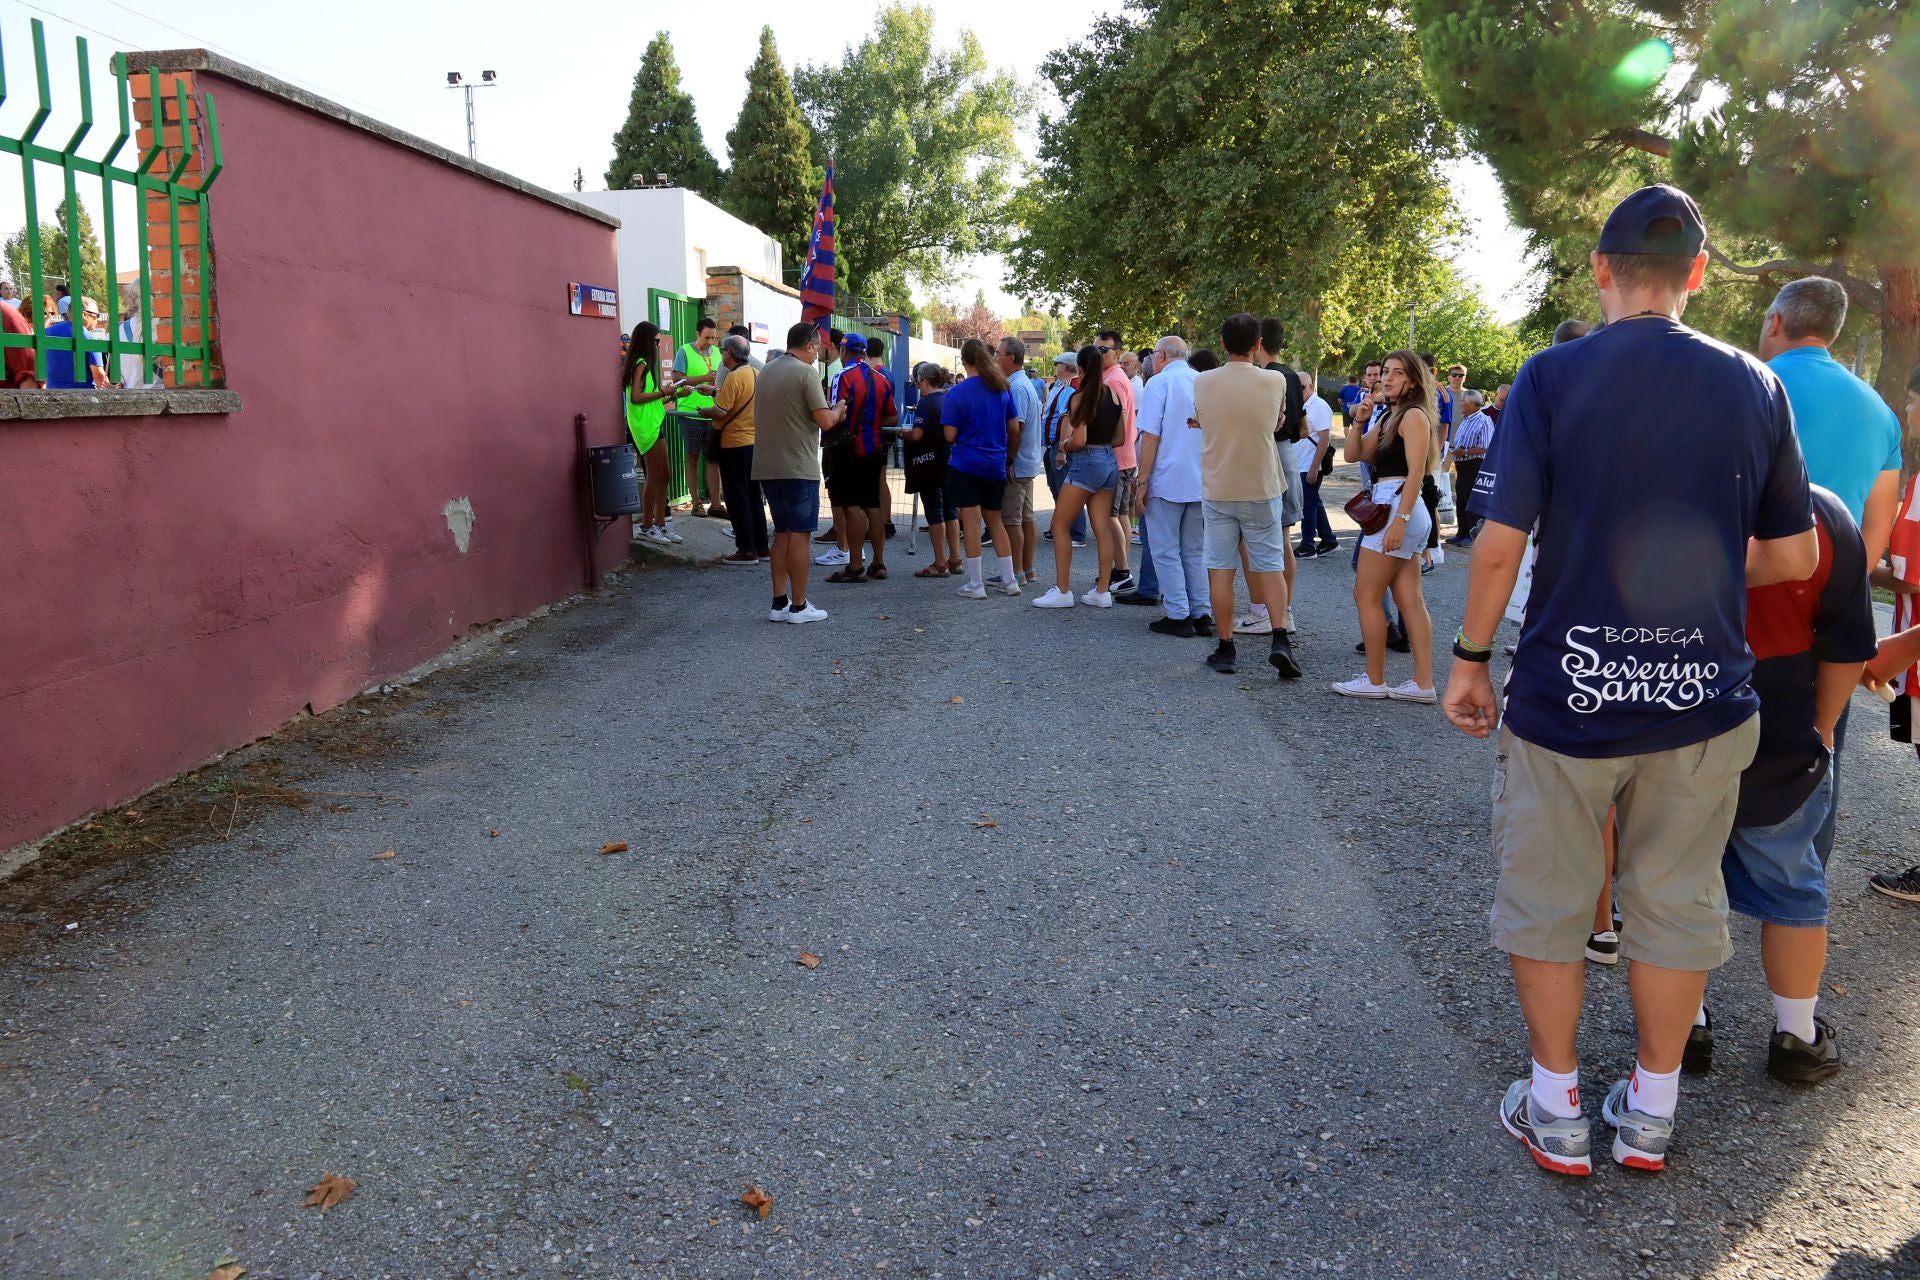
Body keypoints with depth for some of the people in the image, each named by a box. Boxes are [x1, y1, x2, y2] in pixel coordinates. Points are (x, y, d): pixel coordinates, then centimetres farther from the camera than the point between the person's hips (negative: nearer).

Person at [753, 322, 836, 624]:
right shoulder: (806, 372, -11)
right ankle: (798, 606, 3)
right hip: (798, 468, -7)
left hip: (767, 466, 7)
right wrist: (837, 412, 5)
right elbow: (824, 421, -16)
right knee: (799, 535, -1)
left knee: (782, 533, 14)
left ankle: (779, 603, 13)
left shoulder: (766, 371, 12)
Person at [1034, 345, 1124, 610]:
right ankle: (1103, 591, 9)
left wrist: (1063, 446, 1)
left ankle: (1062, 591, 1)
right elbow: (1119, 438, 10)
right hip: (1110, 462, 7)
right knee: (1102, 528, 8)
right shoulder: (1113, 394, 7)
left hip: (1087, 462, -7)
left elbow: (1078, 440, -19)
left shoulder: (1081, 398, -13)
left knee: (1059, 526, 2)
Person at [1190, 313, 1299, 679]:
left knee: (1220, 570, 6)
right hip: (1262, 490, 0)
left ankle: (1225, 649, 9)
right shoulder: (1274, 381, -7)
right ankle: (1280, 639, -6)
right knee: (1271, 566, 8)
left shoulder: (1202, 382, -5)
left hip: (1217, 491, 1)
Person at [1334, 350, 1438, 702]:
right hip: (1394, 509, 10)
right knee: (1410, 600, 5)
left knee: (1366, 595, -3)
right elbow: (1353, 454, 15)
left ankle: (1374, 680, 4)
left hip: (1397, 508, -10)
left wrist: (1400, 519, -24)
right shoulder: (1388, 417, 18)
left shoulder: (1414, 415, -10)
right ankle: (1423, 683, 5)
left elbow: (1415, 473, -18)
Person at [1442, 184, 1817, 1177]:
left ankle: (1557, 1114, 25)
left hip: (1564, 696, -3)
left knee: (1547, 908, 13)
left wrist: (1470, 659, -3)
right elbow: (1795, 557, 4)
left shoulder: (1552, 377, -9)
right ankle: (1650, 1114, 31)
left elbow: (1500, 543, -15)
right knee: (1675, 908, 17)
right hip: (1701, 702, 3)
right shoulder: (1753, 386, 0)